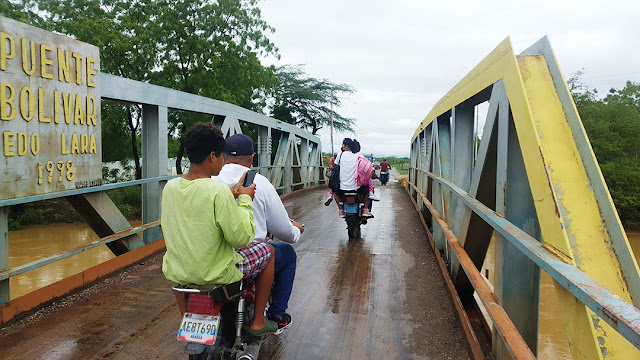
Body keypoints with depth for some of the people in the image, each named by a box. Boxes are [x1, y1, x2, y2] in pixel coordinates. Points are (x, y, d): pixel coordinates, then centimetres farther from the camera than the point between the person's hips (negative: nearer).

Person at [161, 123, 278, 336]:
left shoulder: (170, 187, -3)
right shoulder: (218, 191, -23)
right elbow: (241, 238, -20)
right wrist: (245, 200, -8)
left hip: (176, 274, 6)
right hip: (216, 274, -6)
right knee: (267, 250, 17)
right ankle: (258, 322, 24)